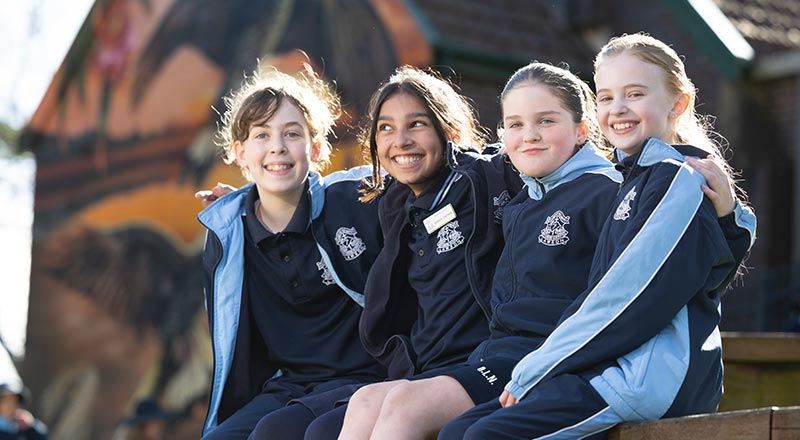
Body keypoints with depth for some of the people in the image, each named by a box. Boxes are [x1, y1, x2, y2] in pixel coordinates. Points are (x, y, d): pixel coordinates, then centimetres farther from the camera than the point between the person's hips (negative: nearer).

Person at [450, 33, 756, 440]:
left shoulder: (678, 181, -7)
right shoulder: (635, 182, 24)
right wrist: (533, 370, 5)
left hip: (651, 375, -10)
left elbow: (633, 300, -16)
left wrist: (531, 371, -11)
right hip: (613, 367, 10)